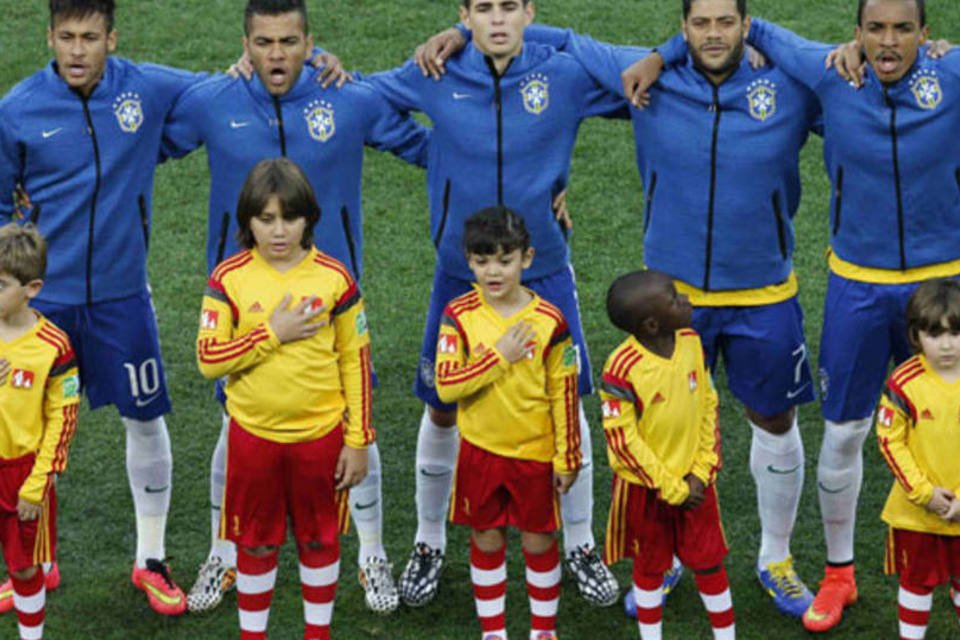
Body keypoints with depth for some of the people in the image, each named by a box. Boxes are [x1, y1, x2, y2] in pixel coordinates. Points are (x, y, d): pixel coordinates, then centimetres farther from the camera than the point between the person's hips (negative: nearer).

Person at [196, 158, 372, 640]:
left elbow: (355, 362, -2)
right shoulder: (229, 278, -8)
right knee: (255, 544, 12)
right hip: (253, 435, 0)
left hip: (320, 433, 0)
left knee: (320, 540, 14)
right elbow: (209, 360, -12)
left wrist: (358, 439, -3)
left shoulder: (334, 278, -8)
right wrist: (273, 333, -20)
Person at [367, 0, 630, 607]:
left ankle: (580, 545, 27)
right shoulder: (435, 78, -7)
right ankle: (429, 545, 30)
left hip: (544, 276, 0)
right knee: (442, 412, 9)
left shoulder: (566, 75, -9)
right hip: (460, 277, 0)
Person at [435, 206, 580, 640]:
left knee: (539, 542, 10)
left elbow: (563, 395, -5)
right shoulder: (459, 316, -10)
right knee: (486, 541, 13)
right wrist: (500, 356, -23)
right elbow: (445, 386, -17)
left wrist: (567, 458, -2)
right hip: (480, 451, 1)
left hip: (535, 453, -1)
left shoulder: (548, 321, -11)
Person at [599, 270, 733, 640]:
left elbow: (708, 406, 0)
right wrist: (670, 489, -15)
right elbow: (622, 440, -20)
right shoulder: (622, 370, -26)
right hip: (647, 485, -4)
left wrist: (702, 471, -6)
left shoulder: (691, 341, -9)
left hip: (693, 480, 4)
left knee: (709, 563, 13)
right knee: (650, 567, 15)